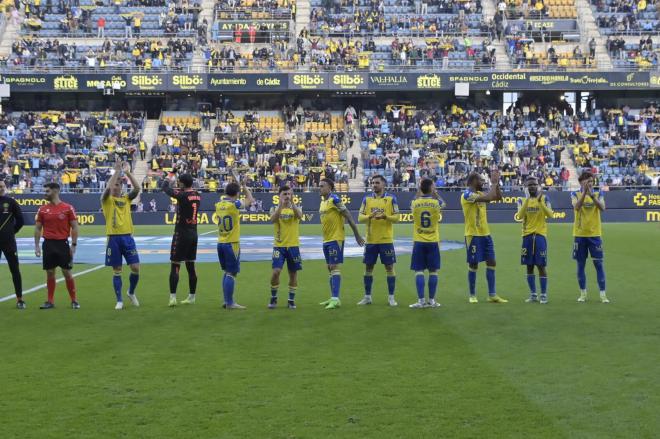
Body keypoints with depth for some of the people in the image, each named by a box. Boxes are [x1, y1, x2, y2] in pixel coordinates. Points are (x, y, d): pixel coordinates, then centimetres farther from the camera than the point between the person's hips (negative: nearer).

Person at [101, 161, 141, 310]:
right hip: (113, 238, -3)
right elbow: (108, 188, -20)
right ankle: (119, 300, 11)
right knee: (117, 271, 2)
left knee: (135, 267, -3)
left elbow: (137, 188, -6)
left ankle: (131, 293, 22)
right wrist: (117, 171, -17)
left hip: (127, 237, 3)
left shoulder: (126, 199, 11)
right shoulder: (106, 200, 1)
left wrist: (127, 172, -10)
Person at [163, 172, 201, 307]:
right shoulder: (197, 196, 4)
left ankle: (173, 297, -7)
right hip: (193, 233, 7)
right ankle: (192, 297, 14)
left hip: (181, 234, -7)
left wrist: (170, 178, 13)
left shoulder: (182, 195, -15)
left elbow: (165, 188, -5)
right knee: (190, 266, 11)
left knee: (175, 266, -3)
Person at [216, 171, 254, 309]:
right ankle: (230, 303, -3)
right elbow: (250, 200, -1)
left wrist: (234, 184, 25)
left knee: (227, 272, 16)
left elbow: (225, 197, 28)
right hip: (232, 244, -7)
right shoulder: (234, 204, -13)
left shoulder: (219, 204, 5)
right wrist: (244, 186, 10)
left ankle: (227, 301, 18)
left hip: (221, 243, 7)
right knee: (231, 273, -4)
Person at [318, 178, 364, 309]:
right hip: (326, 239, 9)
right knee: (330, 268, 12)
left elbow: (348, 217, -14)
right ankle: (333, 298, 19)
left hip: (336, 239, -9)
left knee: (334, 267, -11)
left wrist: (357, 235, -13)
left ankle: (335, 299, -11)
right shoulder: (323, 201, 12)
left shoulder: (334, 199, -14)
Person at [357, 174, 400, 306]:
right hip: (371, 240, 3)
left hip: (386, 240, -3)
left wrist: (385, 216, -22)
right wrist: (370, 216, -18)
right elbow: (360, 218, 1)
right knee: (368, 267, 6)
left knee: (389, 267, 0)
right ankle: (367, 297, 16)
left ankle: (391, 297, 7)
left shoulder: (391, 198, 0)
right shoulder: (367, 199, 7)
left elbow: (396, 218, -4)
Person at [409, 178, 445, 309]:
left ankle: (421, 300, -3)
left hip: (419, 242, 0)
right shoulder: (436, 203, -6)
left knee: (419, 271, 1)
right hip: (433, 241, 0)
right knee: (433, 271, 7)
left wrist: (418, 192, 22)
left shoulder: (415, 203, -5)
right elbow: (443, 204, 20)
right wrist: (435, 193, 21)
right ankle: (432, 300, 9)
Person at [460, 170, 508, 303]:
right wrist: (493, 183, -16)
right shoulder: (467, 195, -16)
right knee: (473, 265, 0)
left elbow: (499, 197, 16)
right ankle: (472, 295, 11)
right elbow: (488, 198, -27)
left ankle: (492, 295, 9)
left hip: (485, 234, 8)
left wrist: (497, 183, 5)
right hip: (473, 235, -8)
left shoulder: (480, 193, 11)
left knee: (491, 263, 5)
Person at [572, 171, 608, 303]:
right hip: (580, 235, 0)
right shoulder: (575, 194, 1)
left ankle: (603, 294, 1)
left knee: (599, 264, -3)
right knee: (580, 265, 6)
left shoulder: (598, 194, 3)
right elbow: (576, 207, -19)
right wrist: (584, 192, -30)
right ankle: (583, 293, 17)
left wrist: (592, 195, -27)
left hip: (595, 234, 0)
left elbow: (602, 207, -15)